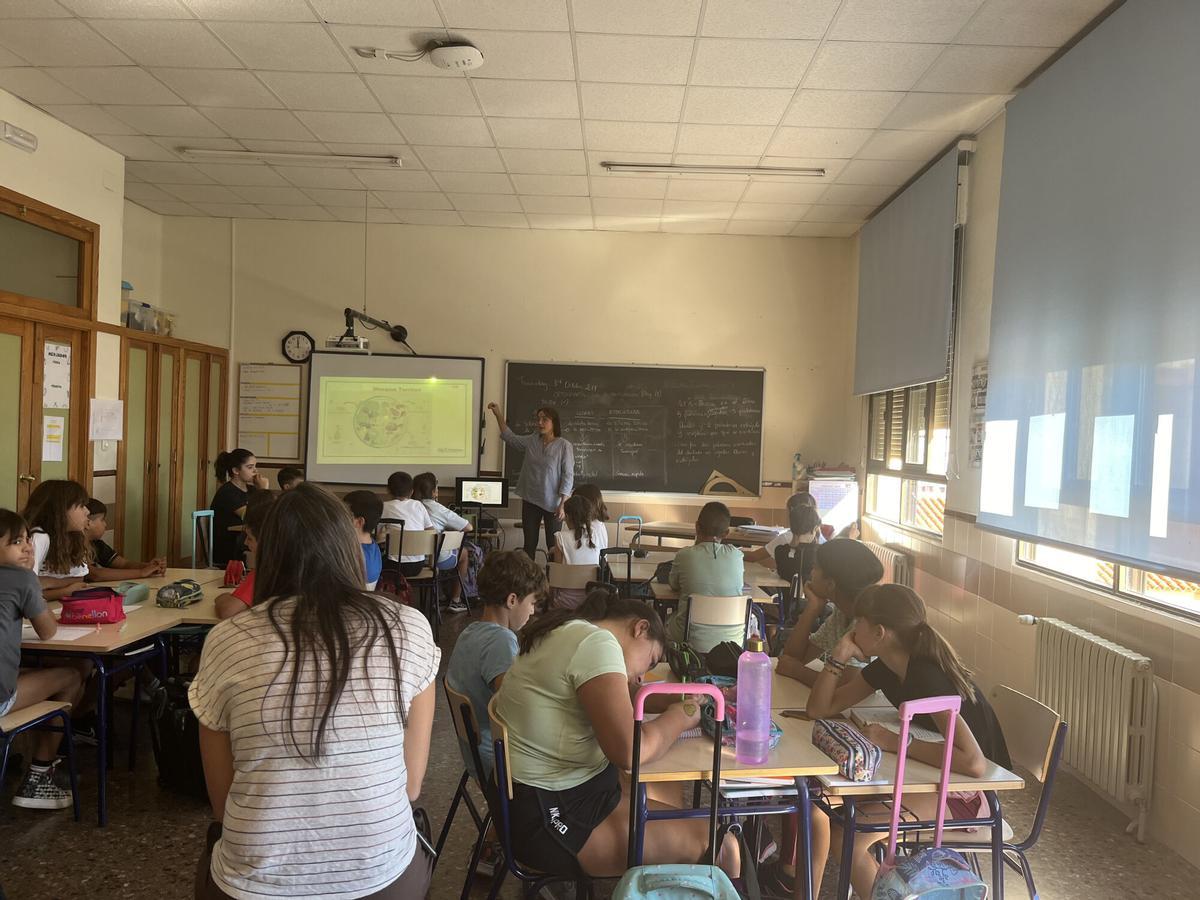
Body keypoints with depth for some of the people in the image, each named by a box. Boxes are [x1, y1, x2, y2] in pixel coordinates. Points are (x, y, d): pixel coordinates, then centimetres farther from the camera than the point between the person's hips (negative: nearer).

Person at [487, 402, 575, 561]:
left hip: (552, 503, -5)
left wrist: (563, 504, -16)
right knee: (529, 544, 11)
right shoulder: (531, 441, 4)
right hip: (530, 500, 5)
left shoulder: (564, 446, -11)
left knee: (553, 546, 2)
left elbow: (568, 476, -12)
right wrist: (499, 415, 8)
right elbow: (510, 438, 16)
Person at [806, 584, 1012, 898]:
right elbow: (820, 709, 2)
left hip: (972, 792, -9)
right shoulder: (886, 667, -1)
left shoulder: (927, 677, -28)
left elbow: (973, 762, -40)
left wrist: (895, 742, -31)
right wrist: (839, 656, -12)